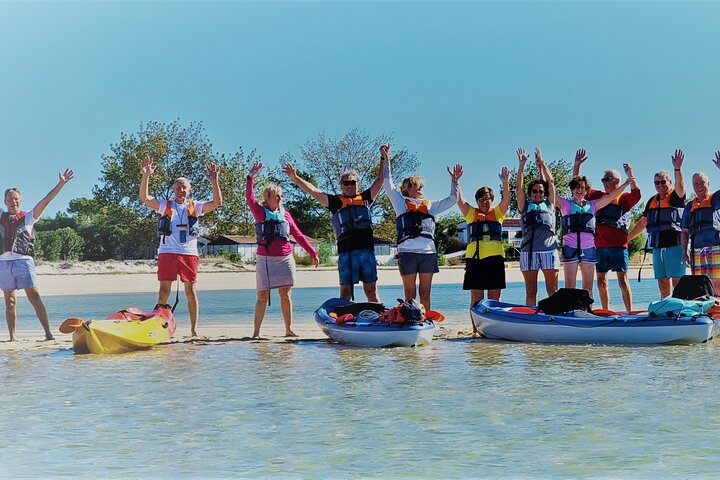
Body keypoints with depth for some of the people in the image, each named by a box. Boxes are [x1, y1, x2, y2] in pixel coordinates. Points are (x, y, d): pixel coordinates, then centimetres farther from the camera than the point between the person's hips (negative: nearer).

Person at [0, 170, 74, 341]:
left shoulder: (28, 217, 9)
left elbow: (44, 202, 0)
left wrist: (60, 184, -8)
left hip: (23, 260, -3)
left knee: (34, 297, -8)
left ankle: (48, 333, -10)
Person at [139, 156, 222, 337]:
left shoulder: (195, 207, 12)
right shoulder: (165, 205, 10)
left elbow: (217, 202, 0)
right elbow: (144, 197, -2)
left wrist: (214, 180, -10)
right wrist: (146, 175, -14)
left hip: (189, 254, 1)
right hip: (167, 252, -1)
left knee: (191, 291, 2)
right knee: (164, 290, -2)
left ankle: (194, 329, 6)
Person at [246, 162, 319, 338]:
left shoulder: (285, 214, 12)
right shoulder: (260, 212, 4)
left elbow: (298, 235, 16)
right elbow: (250, 198, -13)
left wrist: (313, 252, 15)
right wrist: (251, 177, -24)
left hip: (285, 259, 3)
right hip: (265, 259, -3)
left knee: (285, 294, 5)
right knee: (262, 296, -3)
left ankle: (289, 329, 13)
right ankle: (256, 332, 0)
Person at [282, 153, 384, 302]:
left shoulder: (365, 198, 18)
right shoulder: (335, 201, 12)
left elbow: (380, 180, 21)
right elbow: (313, 191, 6)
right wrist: (295, 178, -2)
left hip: (367, 249, 2)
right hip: (346, 251, -2)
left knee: (371, 290, 3)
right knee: (345, 291, 0)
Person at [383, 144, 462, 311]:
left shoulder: (430, 205, 24)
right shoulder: (401, 202, 15)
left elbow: (452, 199, 26)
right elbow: (388, 184, 8)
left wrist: (454, 180, 16)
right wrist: (385, 160, 3)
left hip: (428, 251, 3)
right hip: (407, 251, -3)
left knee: (425, 293, 4)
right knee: (410, 293, -3)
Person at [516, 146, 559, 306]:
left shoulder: (549, 205, 18)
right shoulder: (525, 206, 16)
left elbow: (551, 182, 15)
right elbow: (519, 186, 10)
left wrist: (541, 163, 16)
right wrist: (522, 164, 8)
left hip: (549, 249, 0)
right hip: (528, 251, 0)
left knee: (553, 291, -2)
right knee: (530, 292, 1)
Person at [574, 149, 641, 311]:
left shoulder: (624, 198, 4)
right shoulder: (598, 196, 17)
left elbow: (636, 195, -17)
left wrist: (630, 175, -25)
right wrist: (577, 165, 8)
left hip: (618, 245, -5)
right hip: (599, 245, 5)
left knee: (623, 280, -6)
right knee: (601, 282, 7)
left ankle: (630, 312, -5)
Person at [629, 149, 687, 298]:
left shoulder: (675, 197, 0)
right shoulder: (652, 201, 20)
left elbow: (680, 187, -23)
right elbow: (643, 223, 26)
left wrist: (678, 169, -40)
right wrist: (626, 238, 24)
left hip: (675, 245, -7)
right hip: (658, 247, 7)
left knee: (678, 283, -10)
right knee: (663, 285, 6)